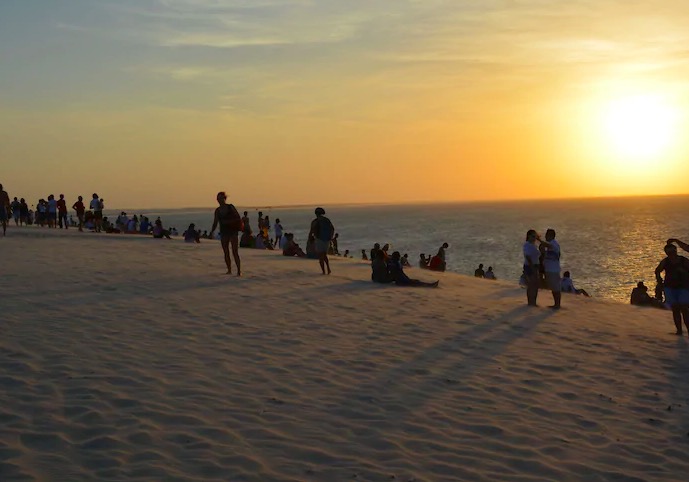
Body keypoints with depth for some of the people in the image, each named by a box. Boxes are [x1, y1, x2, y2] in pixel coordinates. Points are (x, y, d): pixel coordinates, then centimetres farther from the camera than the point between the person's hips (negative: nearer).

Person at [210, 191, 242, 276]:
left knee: (235, 252, -11)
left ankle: (239, 271, -12)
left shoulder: (231, 207, -5)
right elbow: (215, 223, 10)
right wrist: (212, 232, -4)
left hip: (233, 232, -5)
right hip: (224, 233, 5)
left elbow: (238, 218, -5)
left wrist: (229, 221, -17)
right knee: (226, 253, 5)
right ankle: (229, 270, 16)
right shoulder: (217, 210, 6)